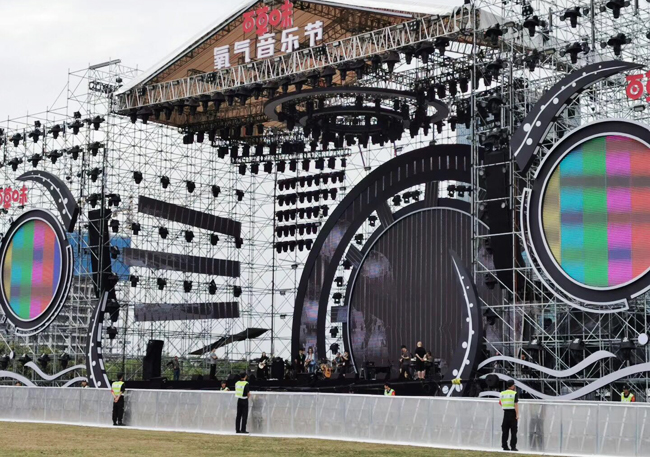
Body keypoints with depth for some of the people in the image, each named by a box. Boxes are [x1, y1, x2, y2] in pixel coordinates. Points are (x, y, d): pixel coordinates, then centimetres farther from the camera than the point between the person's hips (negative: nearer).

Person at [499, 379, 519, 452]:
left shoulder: (502, 394, 7)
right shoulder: (514, 393, -9)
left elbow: (500, 404, 14)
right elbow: (516, 405, -15)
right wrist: (517, 414, -15)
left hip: (506, 413, 5)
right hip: (512, 413, -5)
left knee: (505, 430, 8)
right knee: (513, 431, -2)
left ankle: (504, 446, 8)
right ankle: (513, 446, -6)